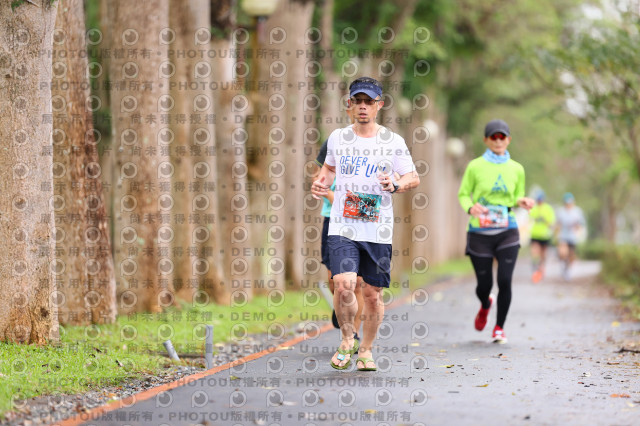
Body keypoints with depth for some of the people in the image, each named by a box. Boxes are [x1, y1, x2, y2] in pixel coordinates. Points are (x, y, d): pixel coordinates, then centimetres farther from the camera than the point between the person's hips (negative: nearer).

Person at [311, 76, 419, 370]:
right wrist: (321, 183, 5)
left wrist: (395, 185, -16)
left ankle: (366, 349, 25)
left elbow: (413, 178, 5)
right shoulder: (337, 138, 8)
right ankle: (347, 340, 4)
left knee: (373, 294, 4)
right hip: (342, 227, 0)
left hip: (378, 232, 0)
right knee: (343, 284, -19)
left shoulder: (393, 142, 2)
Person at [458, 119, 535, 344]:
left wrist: (522, 202, -5)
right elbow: (463, 194, 5)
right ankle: (485, 305, 41)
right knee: (484, 284, 3)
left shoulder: (516, 169, 8)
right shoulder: (475, 166, 0)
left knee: (505, 281, -11)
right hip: (480, 231, -1)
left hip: (507, 232, 1)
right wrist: (470, 207, -17)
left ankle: (499, 327, 8)